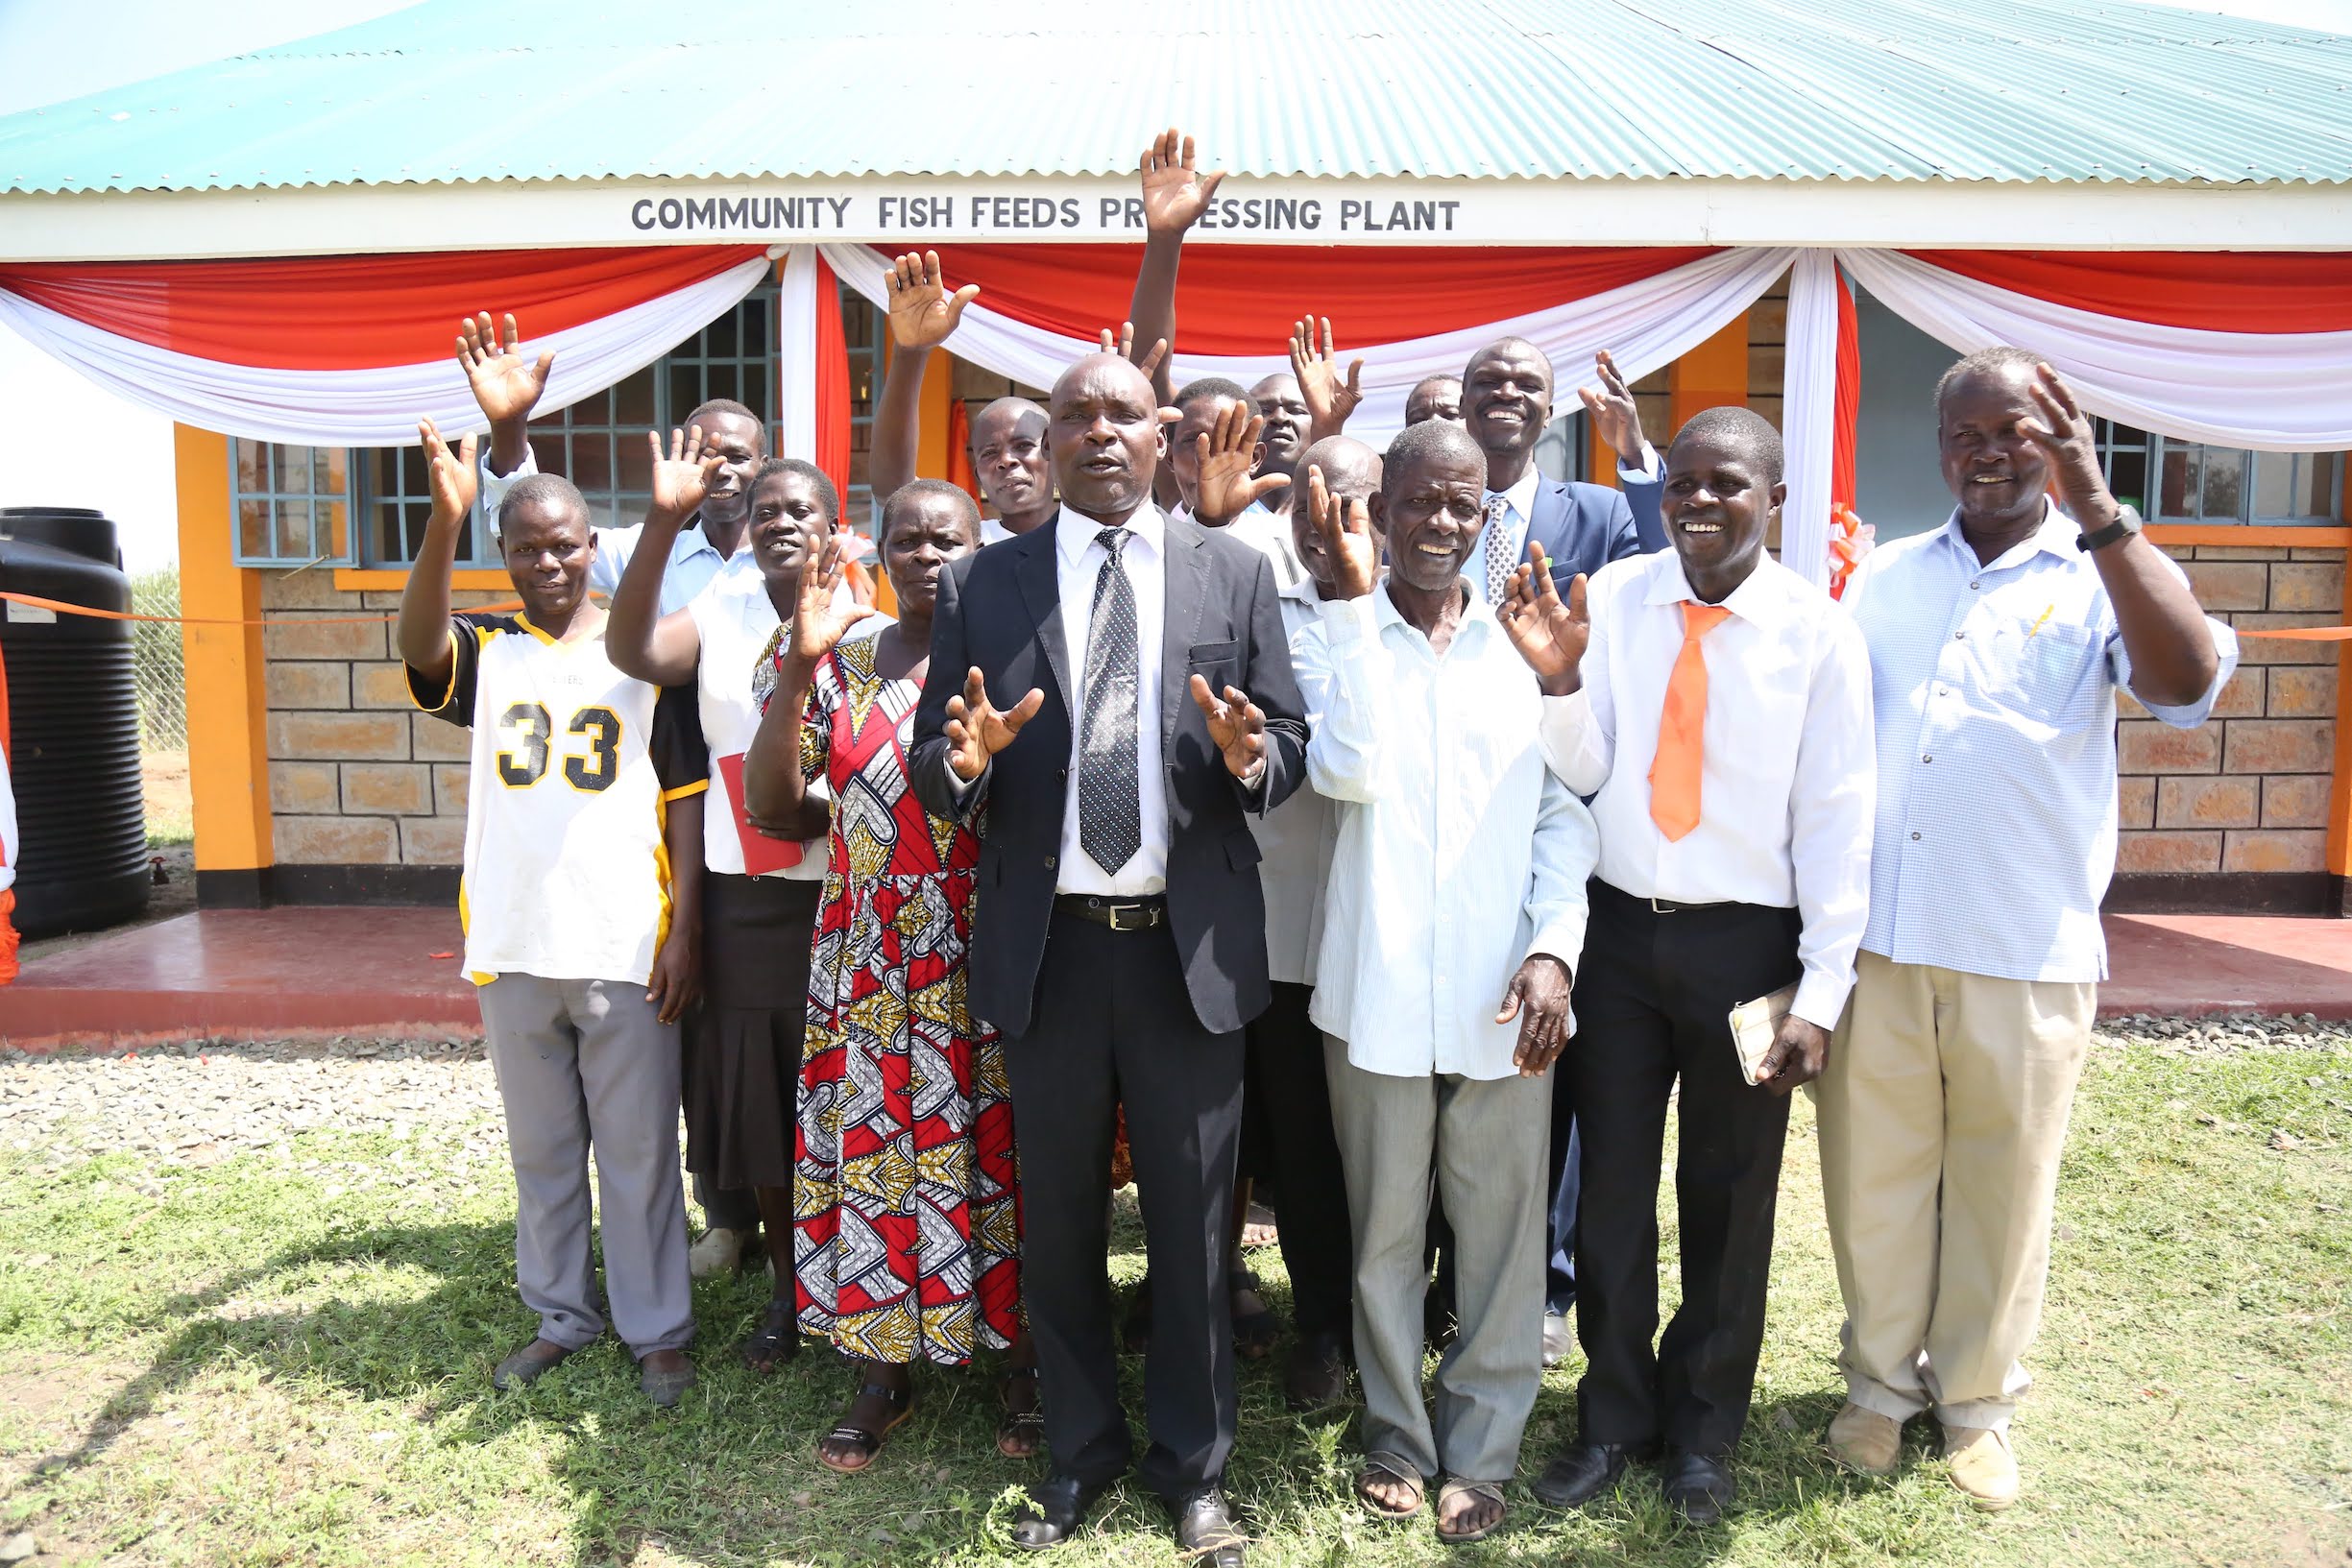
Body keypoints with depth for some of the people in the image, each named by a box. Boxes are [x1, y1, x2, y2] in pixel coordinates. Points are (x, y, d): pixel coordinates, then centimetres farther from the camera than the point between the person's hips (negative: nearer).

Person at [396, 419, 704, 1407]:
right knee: (540, 1151, 16)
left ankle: (658, 1329, 20)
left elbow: (683, 798, 0)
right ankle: (561, 1315, 33)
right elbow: (418, 641, -18)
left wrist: (684, 929, -7)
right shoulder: (486, 653, 6)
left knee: (640, 1152, 7)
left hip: (624, 950, -2)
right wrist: (444, 519, -34)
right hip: (513, 949, 3)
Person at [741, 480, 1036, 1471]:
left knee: (998, 1154, 5)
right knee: (872, 1153, 8)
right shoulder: (838, 664, 7)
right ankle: (883, 1370, 26)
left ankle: (1024, 1366, 24)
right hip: (869, 959, 2)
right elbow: (768, 803, -1)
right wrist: (800, 667, -9)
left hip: (988, 953, -2)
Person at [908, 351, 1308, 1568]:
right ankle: (1081, 1452, 37)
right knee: (1057, 1225, 15)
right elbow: (934, 775, -1)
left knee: (1192, 1223, 11)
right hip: (1046, 949, 1)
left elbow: (1289, 745, 2)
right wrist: (964, 758, -23)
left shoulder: (1235, 573, 3)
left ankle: (1194, 1466, 33)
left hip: (1190, 946, 0)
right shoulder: (981, 585, 3)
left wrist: (1251, 755, -20)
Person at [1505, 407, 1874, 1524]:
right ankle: (1612, 1418, 33)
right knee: (1611, 1184, 12)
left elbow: (1836, 822, -6)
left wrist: (1820, 993, -8)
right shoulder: (1613, 599, -1)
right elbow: (1584, 771, -1)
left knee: (1729, 1196, 12)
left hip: (1747, 941, -2)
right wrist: (1558, 676, -21)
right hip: (1621, 930, 2)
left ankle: (1702, 1430, 34)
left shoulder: (1819, 632, -7)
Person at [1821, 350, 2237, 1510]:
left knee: (2002, 1191, 12)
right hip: (1874, 945, 2)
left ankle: (1976, 1402, 33)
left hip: (2026, 956, -2)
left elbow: (2188, 685, -20)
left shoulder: (2105, 576, 0)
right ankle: (1880, 1381, 33)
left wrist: (2097, 510, -24)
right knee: (1873, 1178, 12)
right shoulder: (1885, 578, 10)